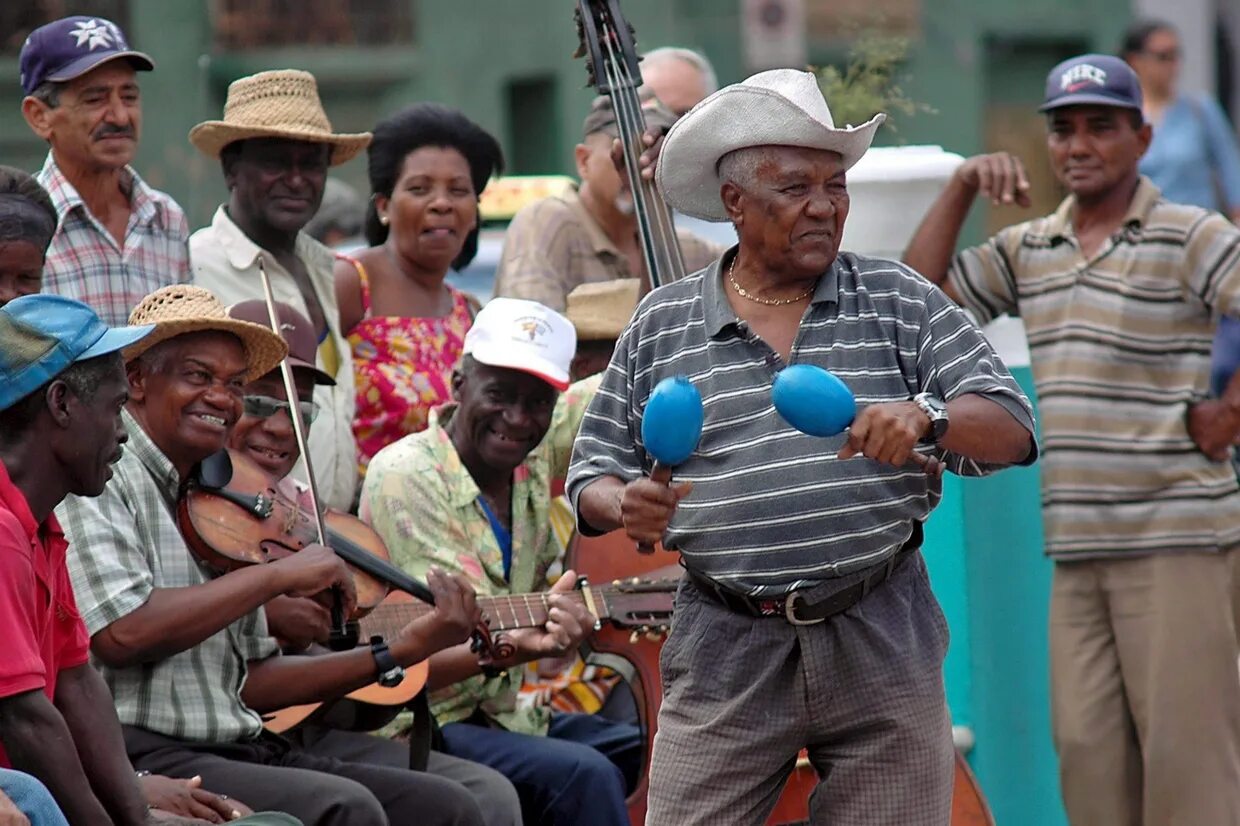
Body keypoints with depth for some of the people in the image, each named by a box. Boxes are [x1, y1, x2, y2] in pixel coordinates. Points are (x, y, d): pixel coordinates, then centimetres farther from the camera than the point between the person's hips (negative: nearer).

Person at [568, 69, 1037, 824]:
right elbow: (593, 476, 13)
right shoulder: (660, 328, 8)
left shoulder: (900, 303, 5)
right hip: (726, 650, 0)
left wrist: (926, 417, -21)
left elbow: (1013, 430, -1)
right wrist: (624, 504, -10)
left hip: (882, 646, 0)